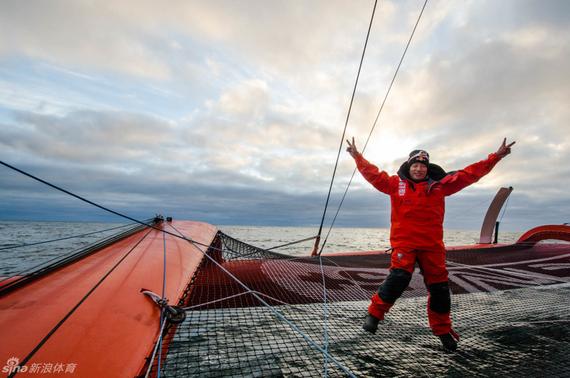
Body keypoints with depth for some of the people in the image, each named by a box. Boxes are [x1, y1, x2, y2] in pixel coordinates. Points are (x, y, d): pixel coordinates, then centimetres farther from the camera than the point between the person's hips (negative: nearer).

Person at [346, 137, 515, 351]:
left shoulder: (439, 185, 9)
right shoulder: (396, 184, 3)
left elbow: (469, 174, 11)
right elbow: (373, 174, 2)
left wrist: (496, 157, 10)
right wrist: (357, 156, -2)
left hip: (432, 245, 3)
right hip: (404, 242, -3)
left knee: (439, 287, 10)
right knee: (398, 278, -19)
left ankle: (442, 329, 33)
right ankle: (375, 313, 2)